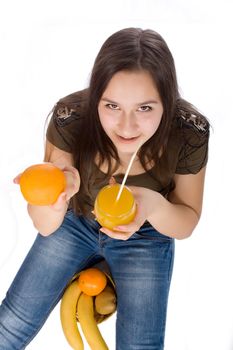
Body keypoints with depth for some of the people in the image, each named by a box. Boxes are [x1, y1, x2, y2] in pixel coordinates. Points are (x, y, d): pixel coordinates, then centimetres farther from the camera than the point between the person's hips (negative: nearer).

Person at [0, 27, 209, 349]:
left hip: (145, 237, 0)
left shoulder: (189, 133, -29)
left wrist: (154, 206, -38)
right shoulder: (70, 119, -30)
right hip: (76, 222, 1)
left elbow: (187, 223, -14)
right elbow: (45, 226, -24)